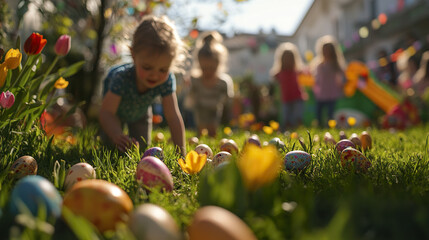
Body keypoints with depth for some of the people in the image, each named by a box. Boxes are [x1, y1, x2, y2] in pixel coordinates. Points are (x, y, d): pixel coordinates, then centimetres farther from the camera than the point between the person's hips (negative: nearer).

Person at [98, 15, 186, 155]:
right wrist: (118, 136, -60)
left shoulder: (167, 80, -40)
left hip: (140, 111, 3)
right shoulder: (122, 77, -46)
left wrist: (181, 153, -40)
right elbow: (106, 112, -41)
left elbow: (173, 117, -37)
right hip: (117, 108, -2)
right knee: (110, 143, -2)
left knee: (142, 146, 9)